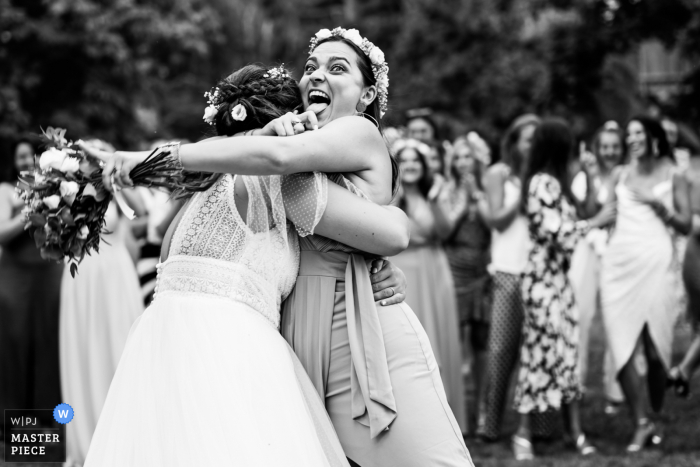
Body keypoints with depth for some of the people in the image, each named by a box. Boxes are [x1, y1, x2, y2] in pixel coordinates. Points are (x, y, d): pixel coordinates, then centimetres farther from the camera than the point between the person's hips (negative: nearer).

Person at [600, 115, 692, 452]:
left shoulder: (673, 176, 7)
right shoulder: (620, 174, 14)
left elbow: (686, 226, 3)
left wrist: (657, 204, -6)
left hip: (655, 261, -2)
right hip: (618, 261, 2)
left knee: (654, 348, -3)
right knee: (621, 347, -7)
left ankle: (654, 418, 15)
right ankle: (641, 423, -1)